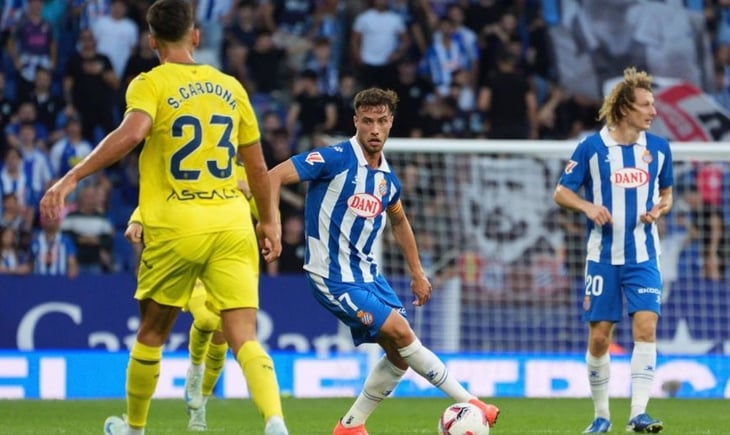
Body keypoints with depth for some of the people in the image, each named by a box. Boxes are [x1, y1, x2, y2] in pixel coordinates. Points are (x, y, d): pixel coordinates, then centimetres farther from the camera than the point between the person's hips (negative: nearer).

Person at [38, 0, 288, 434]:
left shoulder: (151, 84, -2)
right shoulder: (230, 86, 11)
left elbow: (131, 133, -23)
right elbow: (257, 165, 17)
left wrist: (72, 178, -23)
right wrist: (269, 221, 30)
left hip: (175, 228, -2)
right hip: (233, 226, 2)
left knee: (151, 333, 18)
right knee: (245, 338, -6)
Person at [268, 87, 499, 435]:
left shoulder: (387, 177, 8)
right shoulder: (336, 159, -15)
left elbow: (399, 221, 27)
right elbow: (275, 176, -19)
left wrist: (417, 273, 28)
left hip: (366, 273, 8)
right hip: (334, 276, -8)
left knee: (399, 354, 5)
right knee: (400, 332, -15)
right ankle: (468, 402, -7)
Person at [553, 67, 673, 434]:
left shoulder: (658, 148, 3)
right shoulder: (591, 147, -5)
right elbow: (561, 193, 1)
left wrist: (659, 209, -5)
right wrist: (588, 207, -18)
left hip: (643, 256, 1)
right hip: (603, 256, -1)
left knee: (646, 327, -15)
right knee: (599, 336, 2)